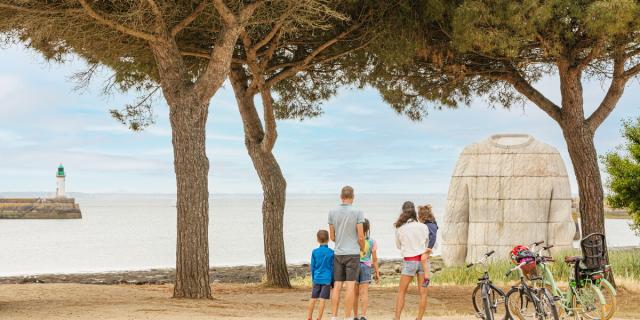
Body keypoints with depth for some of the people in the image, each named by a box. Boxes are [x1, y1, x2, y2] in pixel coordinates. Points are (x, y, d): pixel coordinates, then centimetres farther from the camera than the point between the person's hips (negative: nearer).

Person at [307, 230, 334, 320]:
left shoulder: (314, 252, 2)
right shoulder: (331, 252, -5)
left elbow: (312, 267, 7)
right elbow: (332, 268, -1)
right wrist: (333, 281, 8)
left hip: (317, 279, 3)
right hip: (327, 279, -3)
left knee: (313, 298, 12)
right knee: (322, 300, -3)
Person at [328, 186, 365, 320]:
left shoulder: (332, 212, 2)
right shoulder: (357, 212, -8)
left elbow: (332, 237, 7)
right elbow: (361, 237, -8)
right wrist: (362, 250, 11)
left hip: (338, 254, 3)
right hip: (352, 254, -3)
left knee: (337, 286, 6)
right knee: (350, 287, -2)